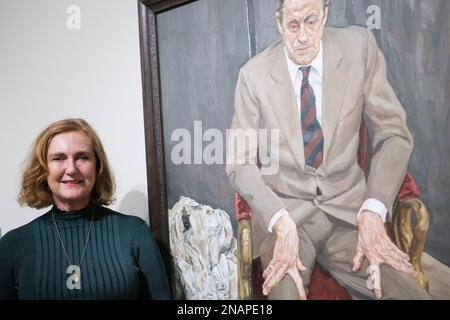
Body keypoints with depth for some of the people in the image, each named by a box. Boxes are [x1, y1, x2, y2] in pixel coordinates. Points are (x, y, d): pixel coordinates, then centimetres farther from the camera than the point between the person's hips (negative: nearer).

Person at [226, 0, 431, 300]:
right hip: (283, 211, -2)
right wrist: (281, 222, -19)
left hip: (348, 209, 2)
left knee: (406, 289, -17)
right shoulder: (254, 74, -5)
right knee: (286, 290, -27)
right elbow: (240, 162, -3)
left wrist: (373, 212, -14)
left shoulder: (359, 47, -1)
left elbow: (394, 134, 1)